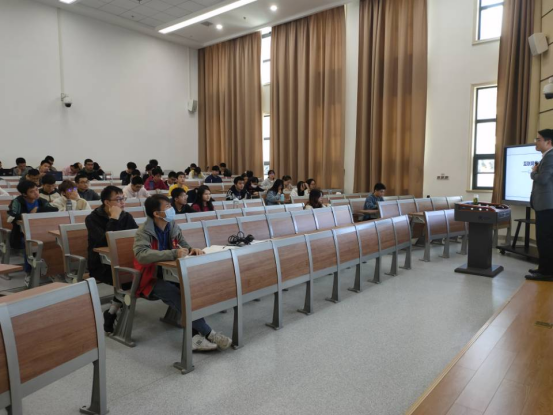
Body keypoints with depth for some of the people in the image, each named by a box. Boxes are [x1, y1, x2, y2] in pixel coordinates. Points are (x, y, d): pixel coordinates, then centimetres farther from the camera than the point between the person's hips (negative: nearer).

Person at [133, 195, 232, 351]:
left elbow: (183, 245, 10)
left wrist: (192, 249, -17)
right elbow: (141, 254, -36)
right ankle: (208, 333, -25)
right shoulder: (144, 231, -18)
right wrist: (174, 253, -43)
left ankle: (194, 335, -22)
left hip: (168, 274, 6)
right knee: (174, 293, -33)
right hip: (150, 280, -6)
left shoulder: (172, 227, 2)